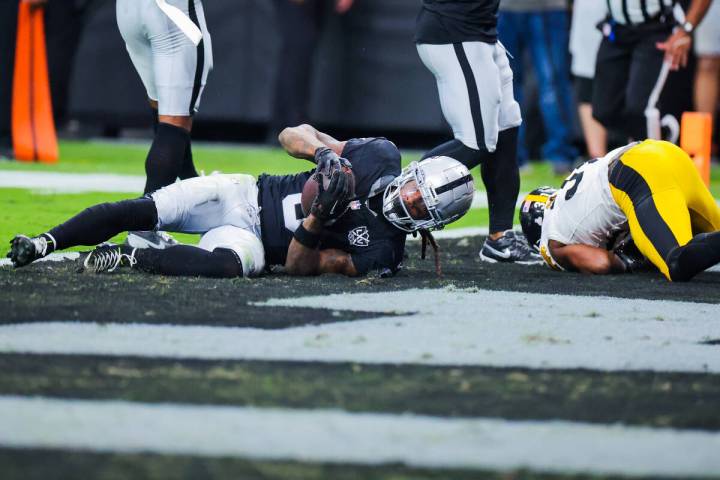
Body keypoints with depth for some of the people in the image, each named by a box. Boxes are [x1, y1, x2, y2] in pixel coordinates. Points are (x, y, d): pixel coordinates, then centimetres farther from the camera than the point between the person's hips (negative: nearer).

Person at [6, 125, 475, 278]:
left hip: (256, 239, -3)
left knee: (229, 263, -39)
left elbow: (300, 266, -13)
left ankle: (128, 259, -28)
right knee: (144, 210, -18)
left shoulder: (381, 252, -9)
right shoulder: (382, 157, -3)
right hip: (244, 194, 3)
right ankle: (45, 243, -11)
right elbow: (294, 134, 1)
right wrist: (325, 152, -20)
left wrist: (318, 221, -30)